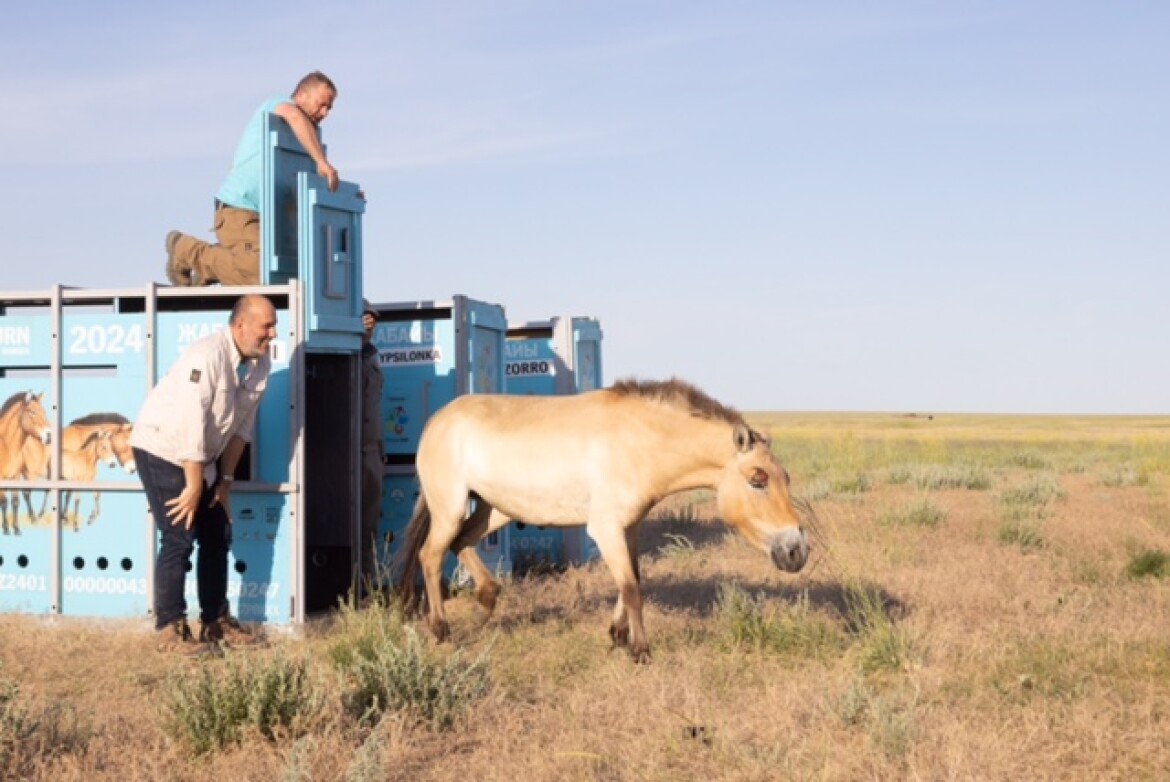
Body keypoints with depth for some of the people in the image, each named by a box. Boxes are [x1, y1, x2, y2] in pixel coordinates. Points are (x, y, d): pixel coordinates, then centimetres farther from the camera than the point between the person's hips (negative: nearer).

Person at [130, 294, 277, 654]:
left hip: (203, 455, 8)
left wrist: (225, 480, 4)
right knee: (179, 538, -10)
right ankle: (170, 630, -1)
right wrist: (194, 486, -22)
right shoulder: (208, 356, -29)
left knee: (218, 535, 8)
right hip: (162, 450, -8)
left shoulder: (260, 362, -5)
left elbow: (241, 425, 3)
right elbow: (189, 425, -28)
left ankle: (215, 621, 19)